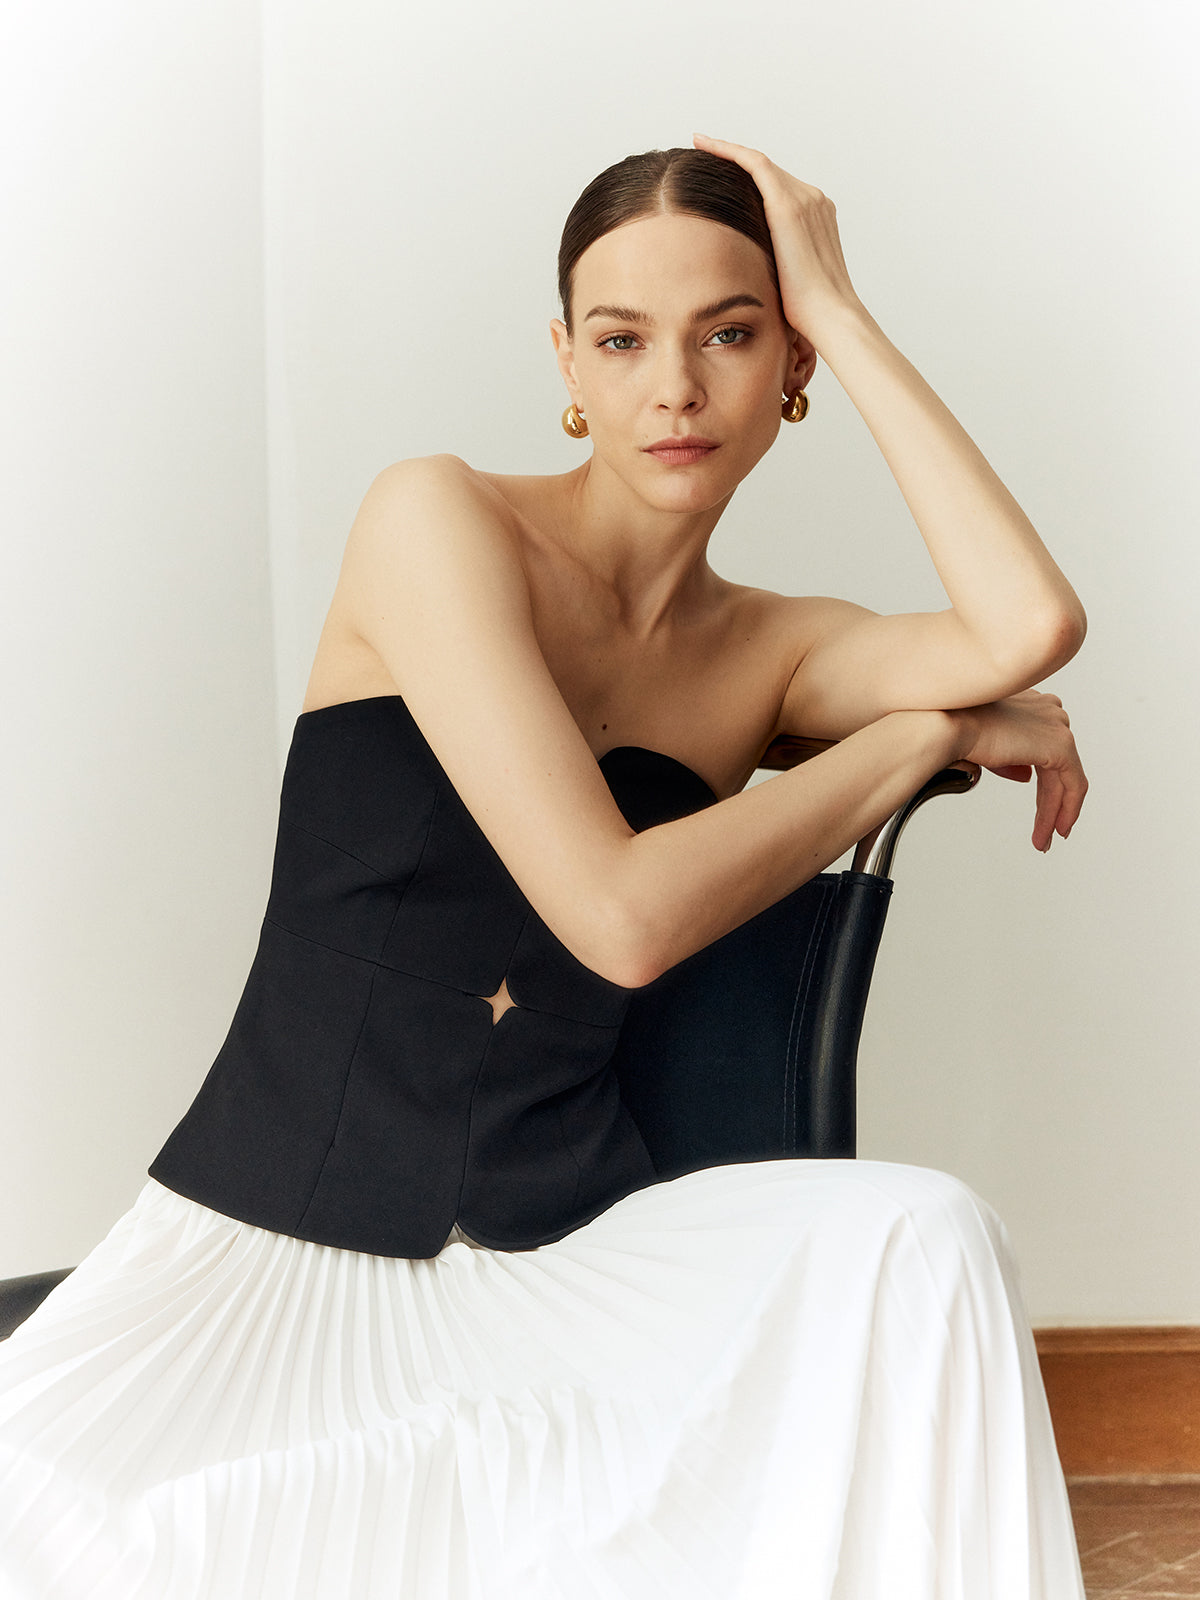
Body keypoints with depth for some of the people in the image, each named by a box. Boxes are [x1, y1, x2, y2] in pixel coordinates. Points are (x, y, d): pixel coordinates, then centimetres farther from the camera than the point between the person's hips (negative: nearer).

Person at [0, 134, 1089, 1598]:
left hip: (567, 1254, 4)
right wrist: (927, 733, -5)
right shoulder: (438, 520, -6)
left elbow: (1032, 626, -13)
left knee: (920, 1239, -27)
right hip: (268, 1255, -3)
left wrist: (840, 311, -5)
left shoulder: (769, 651, 10)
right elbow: (621, 915, -16)